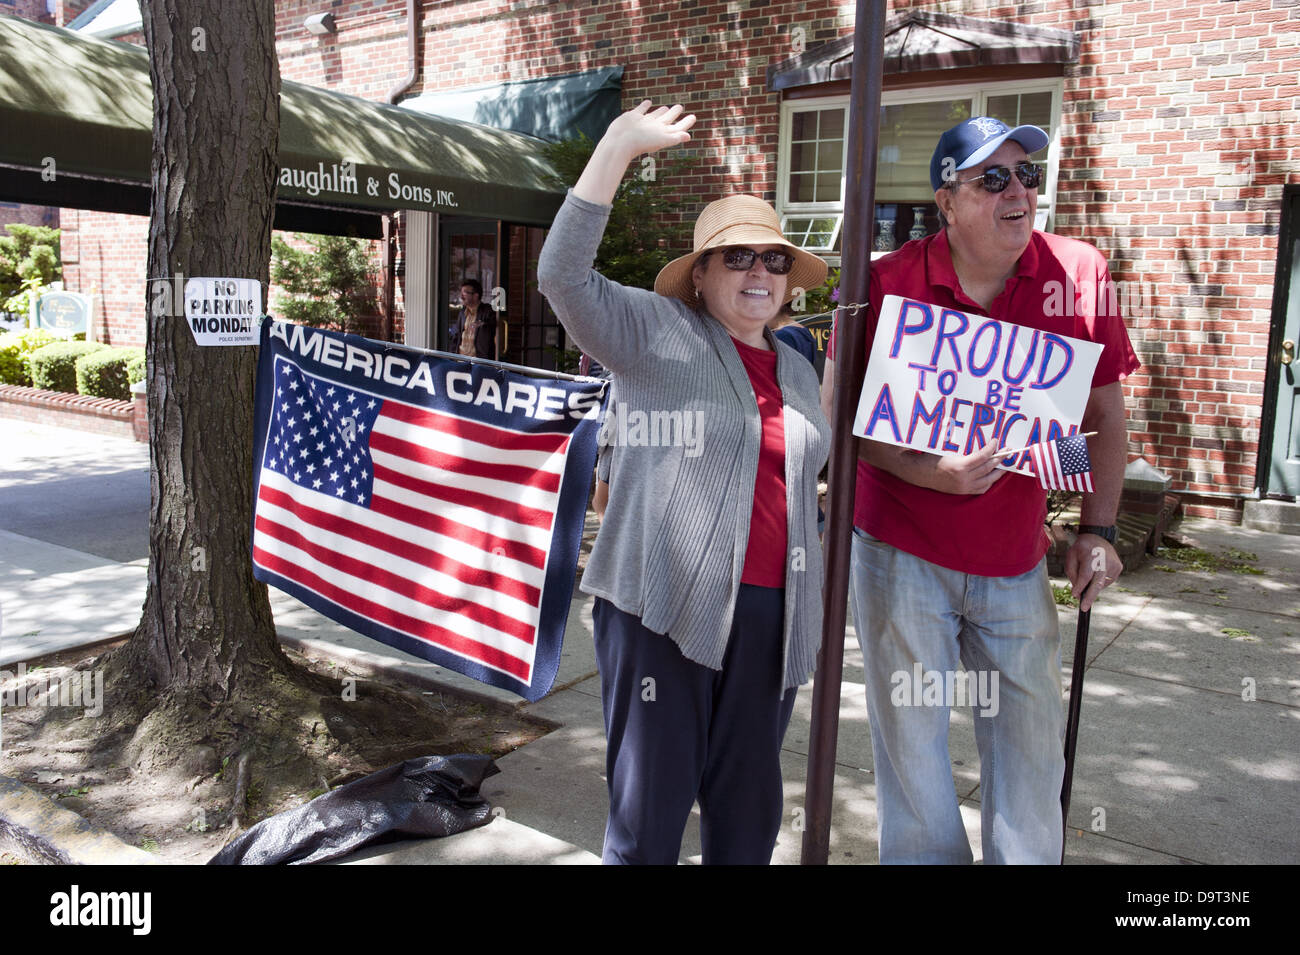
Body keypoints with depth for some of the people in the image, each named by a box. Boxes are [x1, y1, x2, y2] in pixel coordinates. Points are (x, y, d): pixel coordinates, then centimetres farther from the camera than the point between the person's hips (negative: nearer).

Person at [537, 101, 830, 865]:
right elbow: (564, 274, -14)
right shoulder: (656, 334, 0)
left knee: (749, 814, 16)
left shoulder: (798, 371, 17)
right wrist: (617, 149, -18)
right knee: (649, 811, 4)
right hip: (664, 608, -5)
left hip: (771, 615, 6)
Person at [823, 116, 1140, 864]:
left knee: (1033, 740, 12)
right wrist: (927, 473, -22)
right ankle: (927, 858, 33)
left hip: (1016, 560, 2)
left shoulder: (1080, 273, -4)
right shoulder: (889, 284, -10)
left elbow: (1107, 415, 5)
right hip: (902, 555, -2)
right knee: (912, 742, 10)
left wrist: (1098, 532, -1)